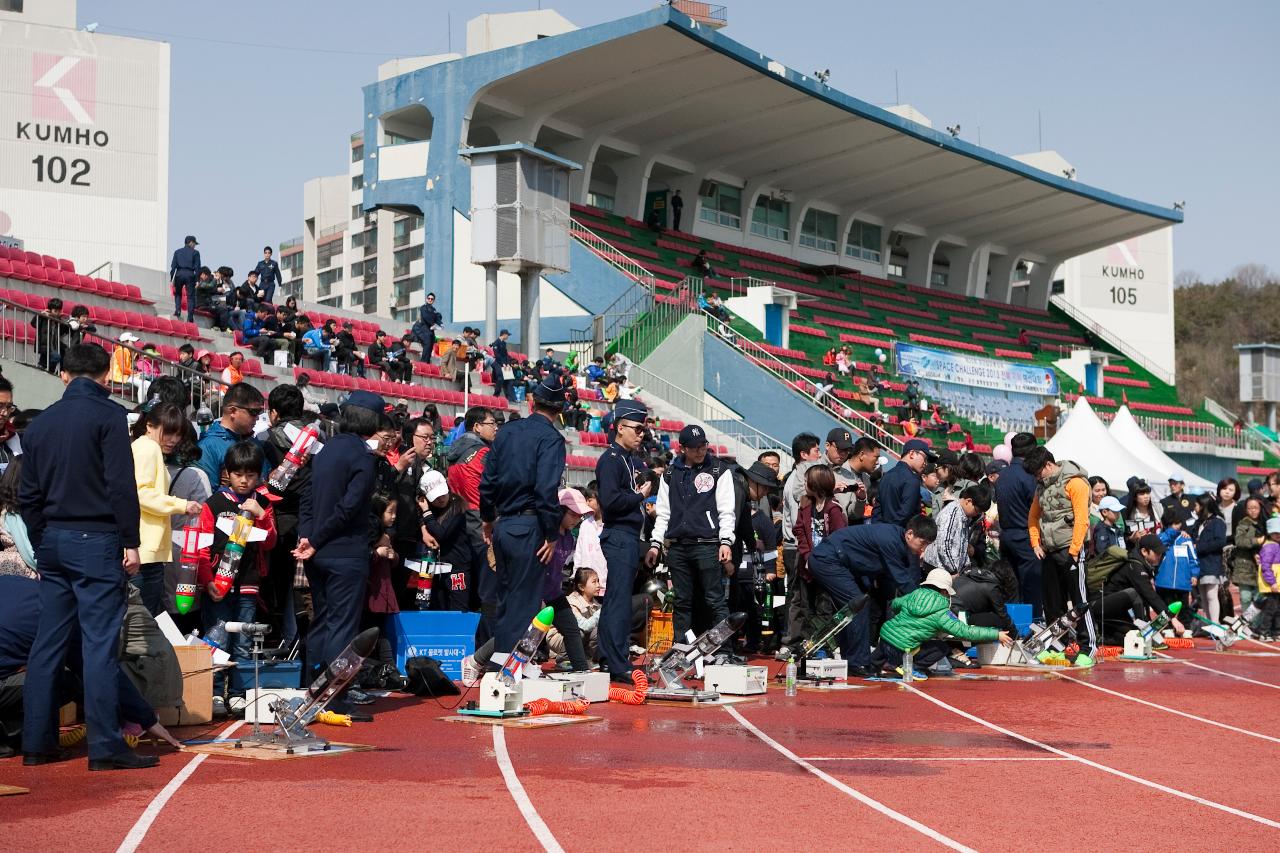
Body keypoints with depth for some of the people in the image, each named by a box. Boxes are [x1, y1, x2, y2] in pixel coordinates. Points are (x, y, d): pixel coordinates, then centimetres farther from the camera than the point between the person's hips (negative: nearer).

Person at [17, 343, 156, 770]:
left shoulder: (40, 423, 12)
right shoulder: (108, 415, -7)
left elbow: (28, 495, 15)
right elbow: (121, 485, -14)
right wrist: (131, 542, -10)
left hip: (52, 542, 6)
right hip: (96, 541, -6)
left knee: (47, 643, 10)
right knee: (100, 643, -7)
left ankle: (36, 742, 12)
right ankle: (105, 747, -8)